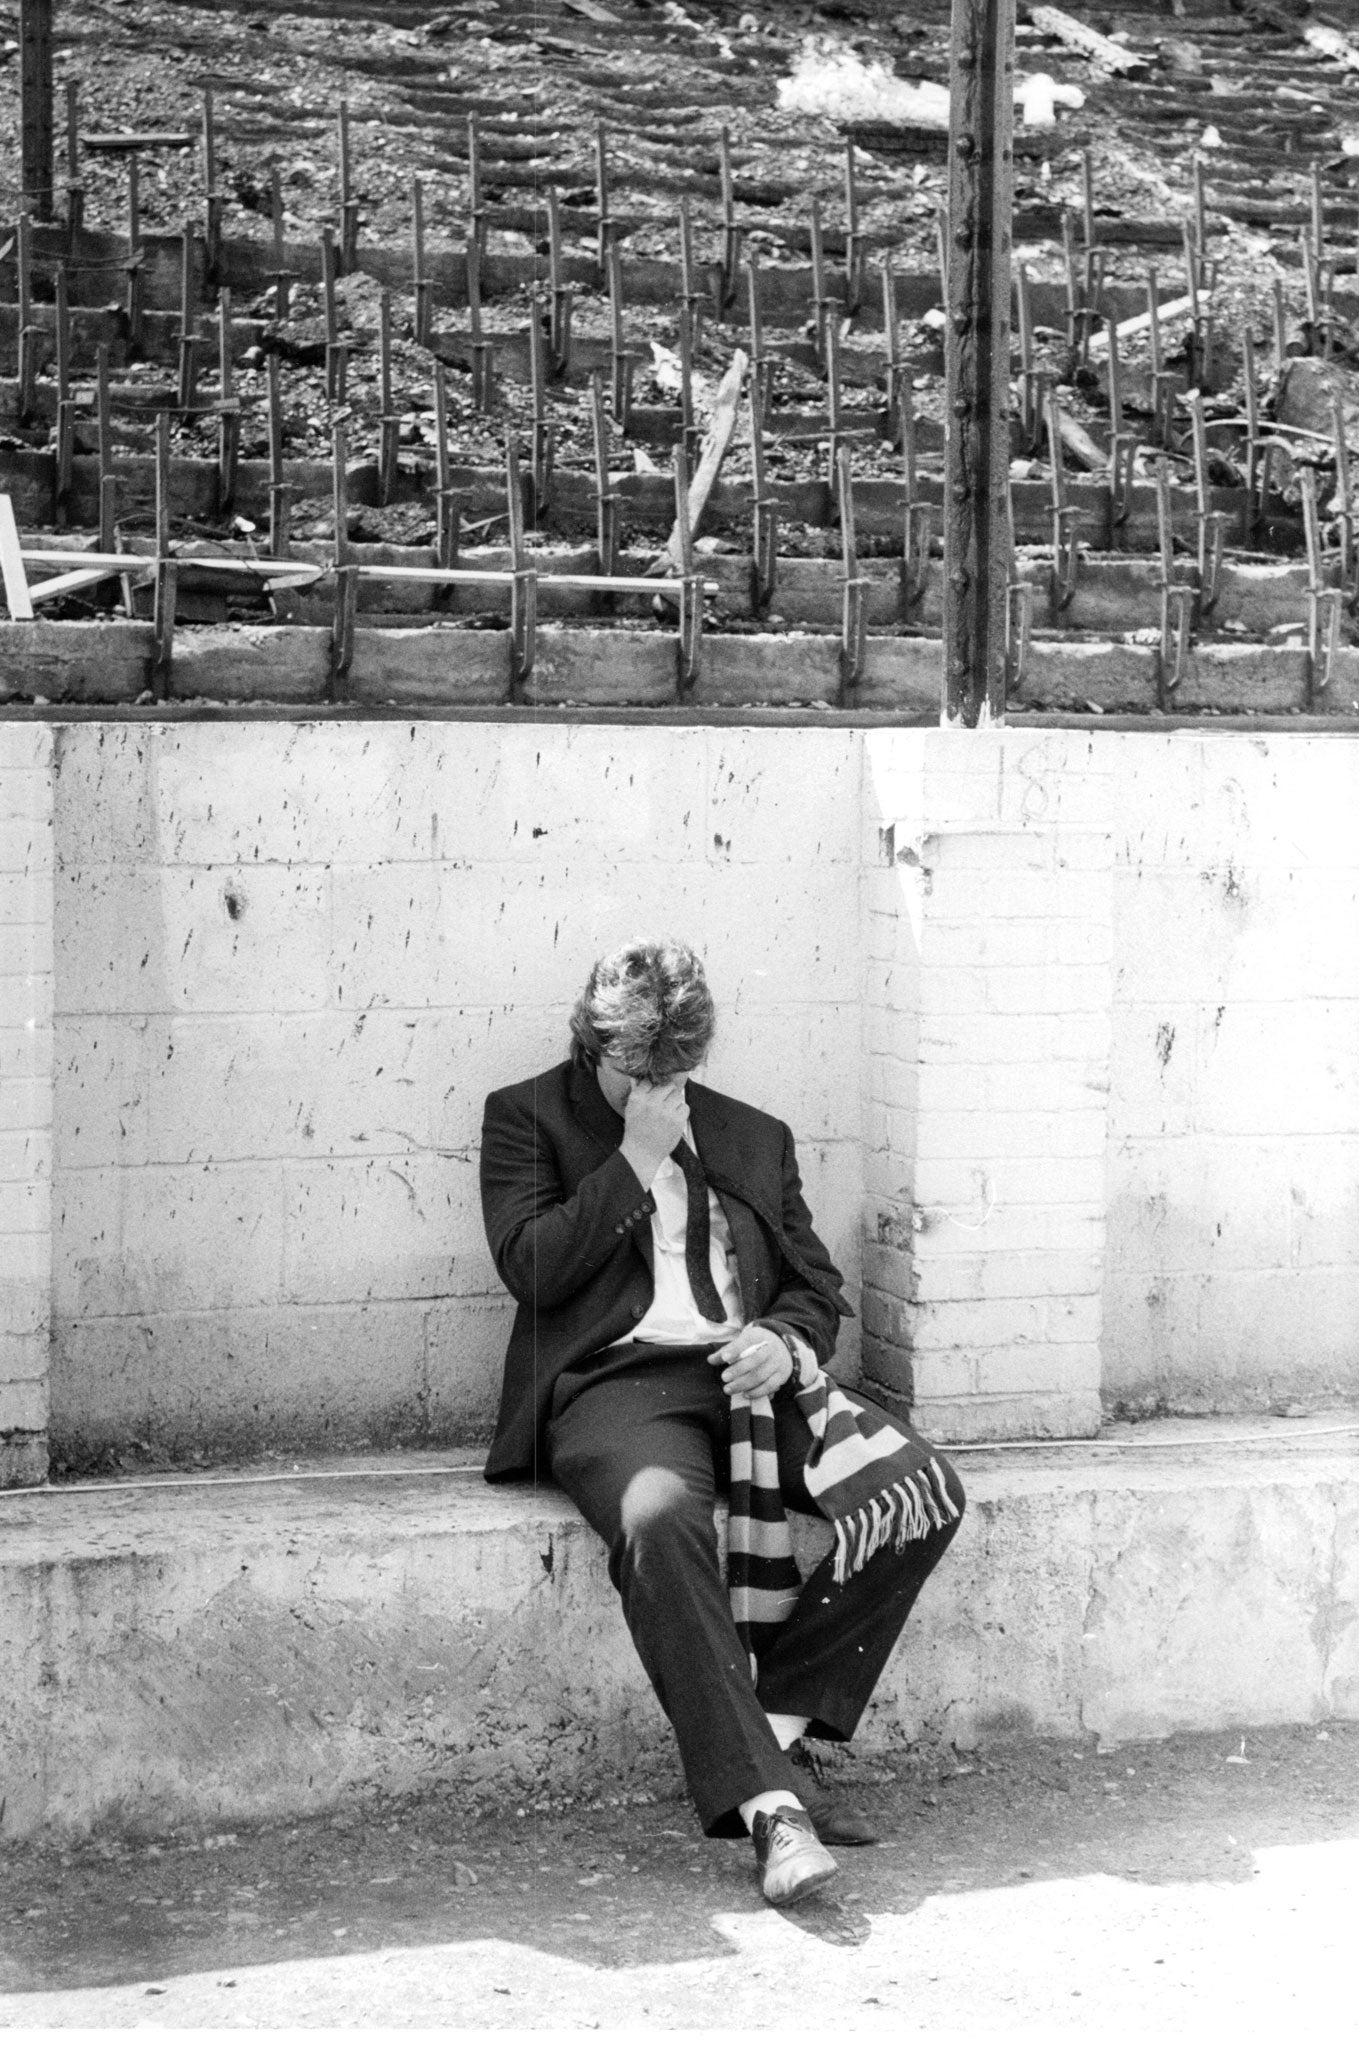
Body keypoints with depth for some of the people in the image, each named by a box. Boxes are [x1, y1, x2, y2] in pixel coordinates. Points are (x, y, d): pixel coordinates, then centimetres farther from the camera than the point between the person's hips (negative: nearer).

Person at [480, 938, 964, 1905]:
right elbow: (530, 1267, -3)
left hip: (751, 1375, 5)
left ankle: (772, 1727, -16)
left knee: (926, 1489, -21)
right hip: (618, 1380, -4)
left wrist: (787, 1340, -2)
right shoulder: (528, 1117, 12)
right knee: (660, 1518, -39)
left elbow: (817, 1281, 21)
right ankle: (768, 1800, -40)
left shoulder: (755, 1136, 23)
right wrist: (635, 1158, -5)